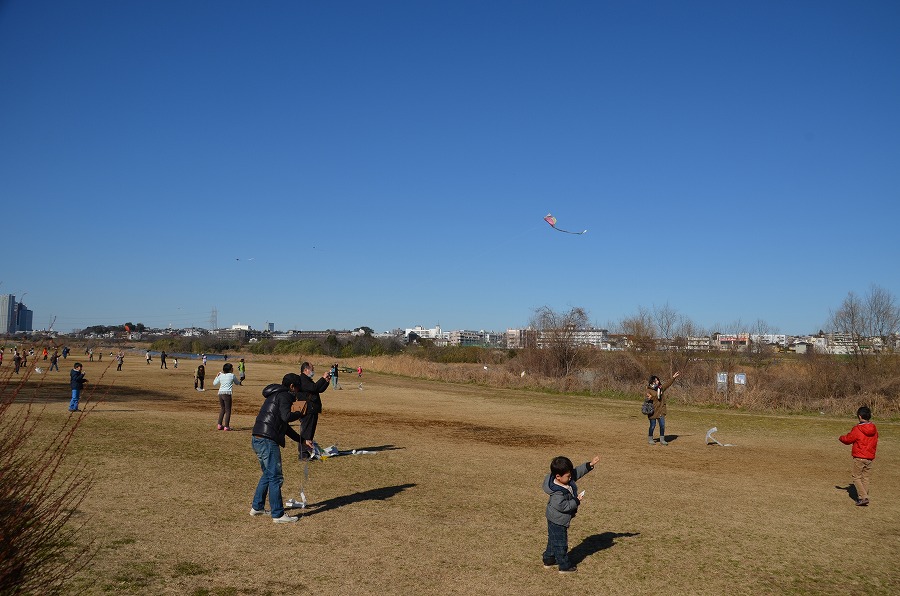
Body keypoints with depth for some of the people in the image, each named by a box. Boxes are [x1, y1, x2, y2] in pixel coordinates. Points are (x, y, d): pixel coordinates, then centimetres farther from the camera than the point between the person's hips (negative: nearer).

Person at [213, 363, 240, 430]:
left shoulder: (221, 375, 9)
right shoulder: (232, 375, -2)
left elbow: (214, 383, 21)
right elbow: (237, 383, 15)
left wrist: (217, 376, 32)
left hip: (220, 393, 5)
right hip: (227, 394, -5)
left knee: (222, 409, 20)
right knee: (228, 410, 1)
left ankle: (219, 425, 18)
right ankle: (226, 426, -4)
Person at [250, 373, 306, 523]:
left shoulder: (275, 396, 25)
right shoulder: (284, 396, -5)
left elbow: (283, 425, 30)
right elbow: (286, 417, -23)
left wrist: (301, 440, 29)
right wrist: (301, 413, -3)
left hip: (257, 439, 10)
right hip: (268, 441, -10)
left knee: (267, 474, 23)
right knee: (275, 477, -4)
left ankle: (257, 507, 30)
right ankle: (278, 515, 1)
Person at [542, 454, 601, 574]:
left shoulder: (566, 478, -9)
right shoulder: (557, 493, -35)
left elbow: (577, 471, 0)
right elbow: (563, 507, -32)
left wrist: (590, 464, -6)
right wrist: (577, 501, -25)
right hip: (558, 521, -10)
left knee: (553, 540, 23)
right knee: (560, 543, 6)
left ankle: (548, 560, 37)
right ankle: (564, 566, 20)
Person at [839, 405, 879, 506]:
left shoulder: (857, 429, -14)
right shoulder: (874, 429, 4)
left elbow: (848, 439, -4)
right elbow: (875, 442, 17)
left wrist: (841, 438, 16)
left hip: (859, 457, -6)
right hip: (870, 458, 6)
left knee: (856, 477, 2)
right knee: (865, 477, 12)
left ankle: (863, 497, -9)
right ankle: (862, 497, 13)